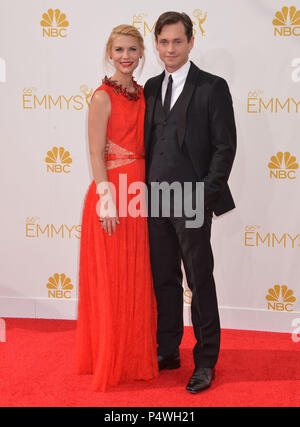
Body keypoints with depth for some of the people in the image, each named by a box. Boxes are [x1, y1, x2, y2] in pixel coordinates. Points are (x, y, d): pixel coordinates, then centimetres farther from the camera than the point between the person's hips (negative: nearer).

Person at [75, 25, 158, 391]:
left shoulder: (142, 94, 12)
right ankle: (112, 361, 18)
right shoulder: (103, 96, -9)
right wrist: (107, 202, -18)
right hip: (112, 192, -7)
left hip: (139, 193, 7)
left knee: (137, 277, 14)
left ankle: (136, 354, 30)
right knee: (112, 279, 3)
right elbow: (96, 154, -13)